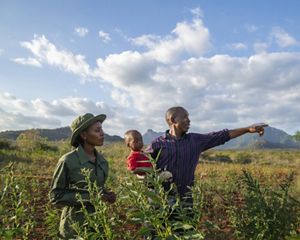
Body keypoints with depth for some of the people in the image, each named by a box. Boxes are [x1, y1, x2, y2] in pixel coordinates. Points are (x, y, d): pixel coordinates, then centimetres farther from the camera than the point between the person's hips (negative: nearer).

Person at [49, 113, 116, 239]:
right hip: (74, 226, -5)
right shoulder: (68, 161, -17)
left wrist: (106, 194, -6)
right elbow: (55, 196, -11)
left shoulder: (102, 160, 0)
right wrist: (88, 197, -20)